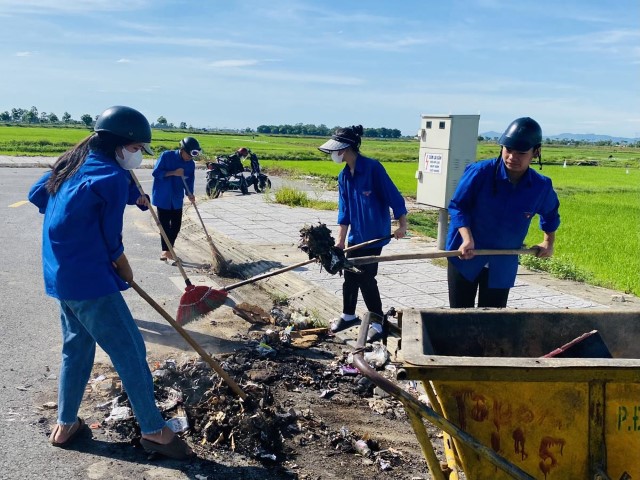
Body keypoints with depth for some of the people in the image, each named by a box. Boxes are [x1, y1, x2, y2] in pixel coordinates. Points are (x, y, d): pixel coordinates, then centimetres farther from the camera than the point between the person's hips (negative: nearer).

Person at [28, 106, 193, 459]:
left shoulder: (73, 163, 10)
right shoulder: (113, 176, -15)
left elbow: (36, 195, 19)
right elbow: (111, 237, -11)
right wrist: (123, 267, 6)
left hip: (60, 275, 10)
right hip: (90, 280, -9)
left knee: (76, 346, 21)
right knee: (130, 351, -1)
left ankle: (65, 425, 32)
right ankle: (153, 430, 9)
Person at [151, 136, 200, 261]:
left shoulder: (191, 164, -1)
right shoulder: (166, 155, -14)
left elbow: (189, 181, 1)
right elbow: (156, 172, -14)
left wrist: (190, 194, -17)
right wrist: (173, 173, -24)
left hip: (177, 199, 5)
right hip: (163, 197, -5)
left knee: (176, 225, 7)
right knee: (165, 225, -1)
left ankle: (168, 250, 23)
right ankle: (166, 250, 10)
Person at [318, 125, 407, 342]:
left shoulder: (372, 168, -18)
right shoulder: (344, 176, 3)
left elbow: (393, 196, -14)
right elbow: (344, 211, 6)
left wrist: (402, 224, -16)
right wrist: (340, 241, 4)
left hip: (375, 234, -7)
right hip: (356, 235, 7)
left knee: (366, 278, -3)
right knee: (350, 275, 14)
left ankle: (377, 321, 13)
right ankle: (348, 315, 33)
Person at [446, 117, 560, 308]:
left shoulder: (541, 186, -8)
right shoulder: (480, 172, -19)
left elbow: (550, 213, 14)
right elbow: (457, 206, -12)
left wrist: (549, 242, 10)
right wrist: (467, 239, -25)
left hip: (503, 264, 2)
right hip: (464, 256, -2)